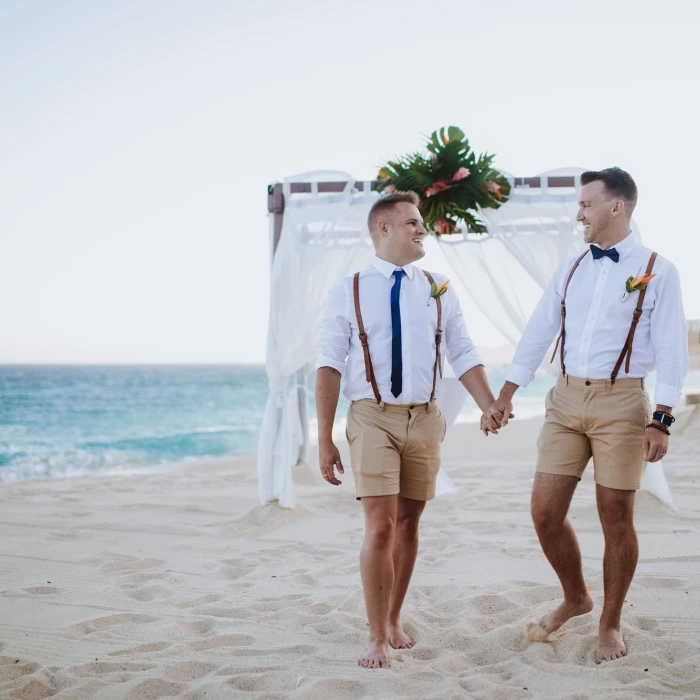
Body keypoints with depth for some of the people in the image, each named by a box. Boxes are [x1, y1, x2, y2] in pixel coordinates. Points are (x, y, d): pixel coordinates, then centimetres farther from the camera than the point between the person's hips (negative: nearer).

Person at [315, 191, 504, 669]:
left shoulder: (439, 291, 9)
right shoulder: (349, 291, 0)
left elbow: (464, 356, 6)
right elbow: (330, 365, -3)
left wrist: (490, 408, -11)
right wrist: (325, 439, -8)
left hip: (424, 418, 3)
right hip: (373, 417, -3)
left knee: (408, 524, 10)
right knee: (380, 527, -9)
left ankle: (394, 621, 25)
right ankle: (378, 638, 3)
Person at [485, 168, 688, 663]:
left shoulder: (657, 271, -3)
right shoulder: (571, 269, 11)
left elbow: (671, 350, -6)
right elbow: (538, 334, 13)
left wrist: (661, 420, -13)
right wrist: (506, 395, 10)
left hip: (621, 403, -4)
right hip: (566, 400, 5)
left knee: (616, 518, 3)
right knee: (545, 513, 3)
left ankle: (611, 624, 21)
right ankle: (575, 598, 28)